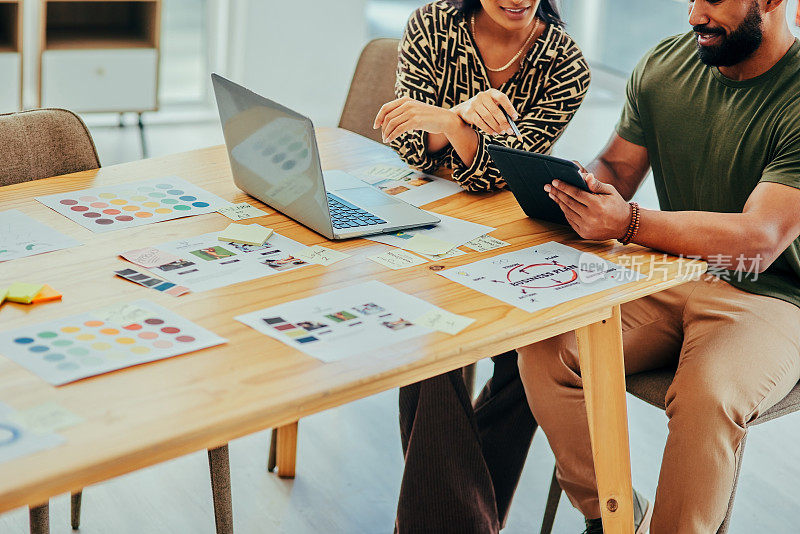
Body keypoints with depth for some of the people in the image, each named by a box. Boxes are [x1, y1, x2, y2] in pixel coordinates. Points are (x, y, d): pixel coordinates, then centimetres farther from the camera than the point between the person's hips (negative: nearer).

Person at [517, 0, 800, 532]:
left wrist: (628, 222, -37)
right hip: (668, 276, 5)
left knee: (707, 396, -35)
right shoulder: (662, 67, 2)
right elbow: (616, 166, 12)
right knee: (543, 344, -19)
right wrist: (587, 184, -13)